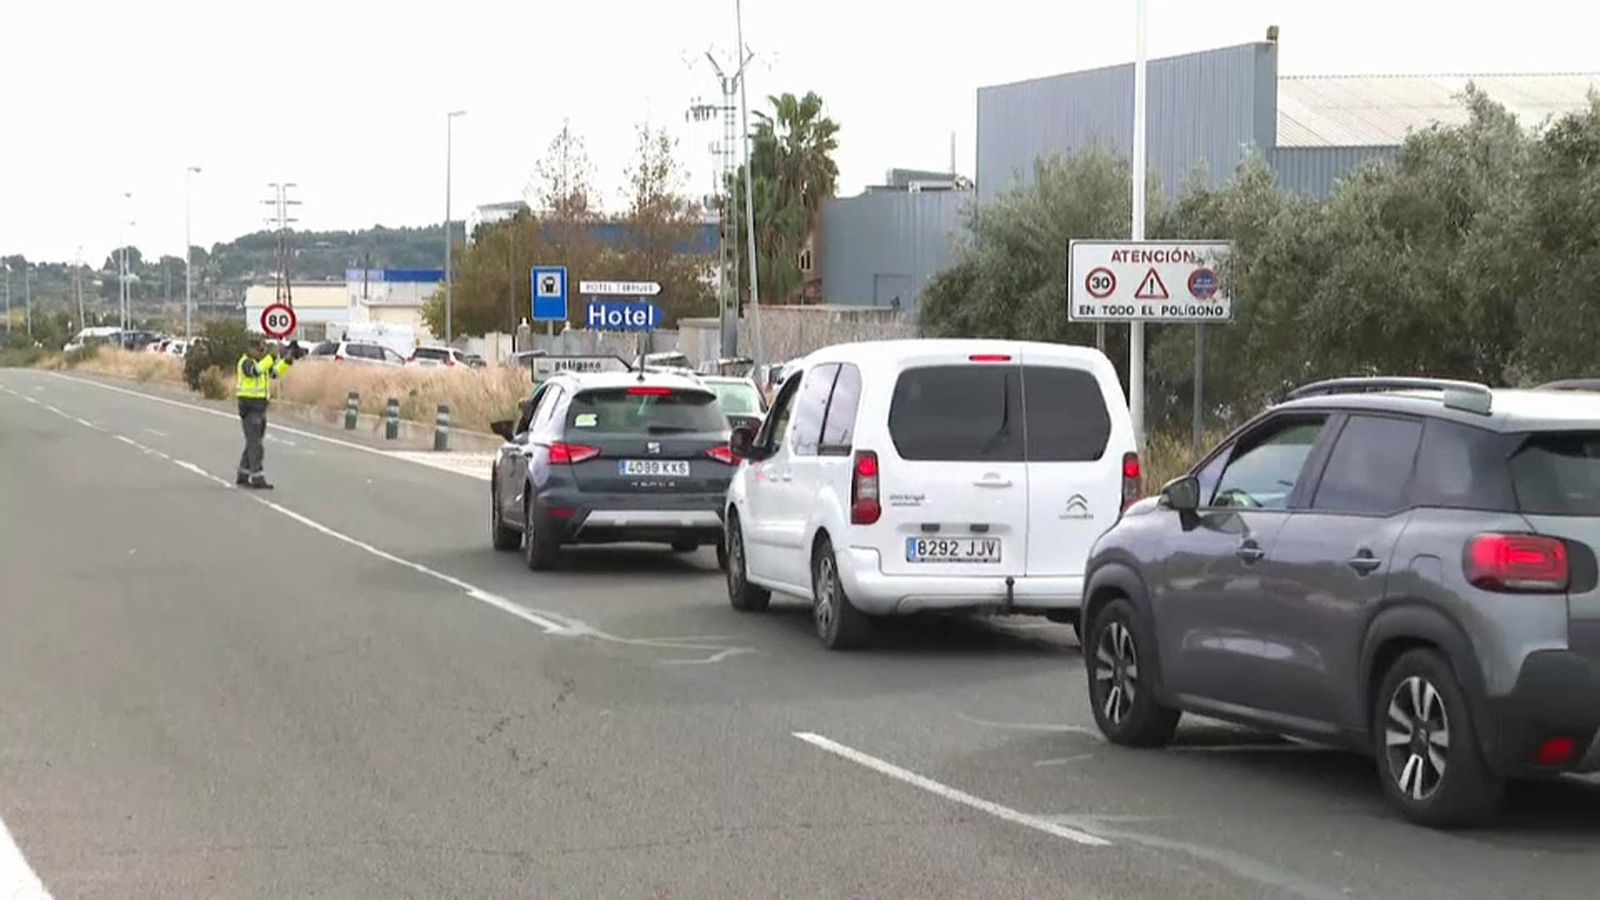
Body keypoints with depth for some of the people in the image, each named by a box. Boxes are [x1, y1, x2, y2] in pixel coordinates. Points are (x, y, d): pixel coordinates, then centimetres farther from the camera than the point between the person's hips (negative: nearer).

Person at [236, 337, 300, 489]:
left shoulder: (262, 362, 14)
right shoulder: (246, 362, -13)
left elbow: (276, 372, 12)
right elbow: (256, 370, -33)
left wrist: (287, 360, -1)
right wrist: (272, 357, -35)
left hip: (260, 407, 9)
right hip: (249, 406, -9)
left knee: (252, 443, 14)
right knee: (255, 444, -11)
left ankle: (243, 476, 21)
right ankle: (257, 479, -12)